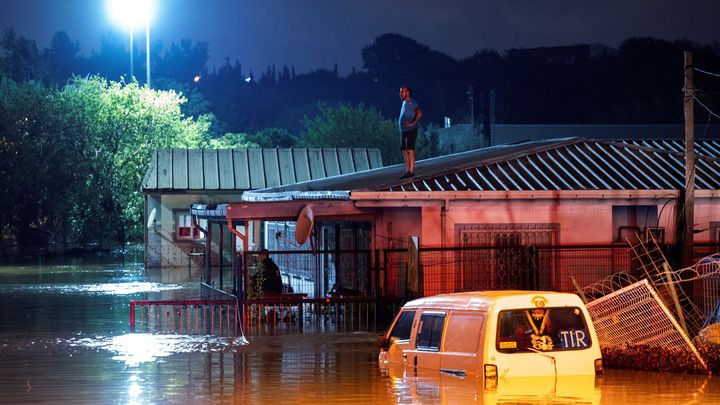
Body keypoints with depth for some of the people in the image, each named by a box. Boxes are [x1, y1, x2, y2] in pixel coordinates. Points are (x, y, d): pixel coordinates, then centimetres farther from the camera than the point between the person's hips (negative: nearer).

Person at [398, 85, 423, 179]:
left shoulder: (412, 103, -9)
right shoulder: (404, 103, 18)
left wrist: (413, 123, -24)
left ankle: (411, 171, -13)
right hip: (403, 131, 9)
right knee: (405, 151, 7)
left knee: (410, 150, -11)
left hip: (411, 130, -9)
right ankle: (407, 171, 9)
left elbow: (420, 113, -22)